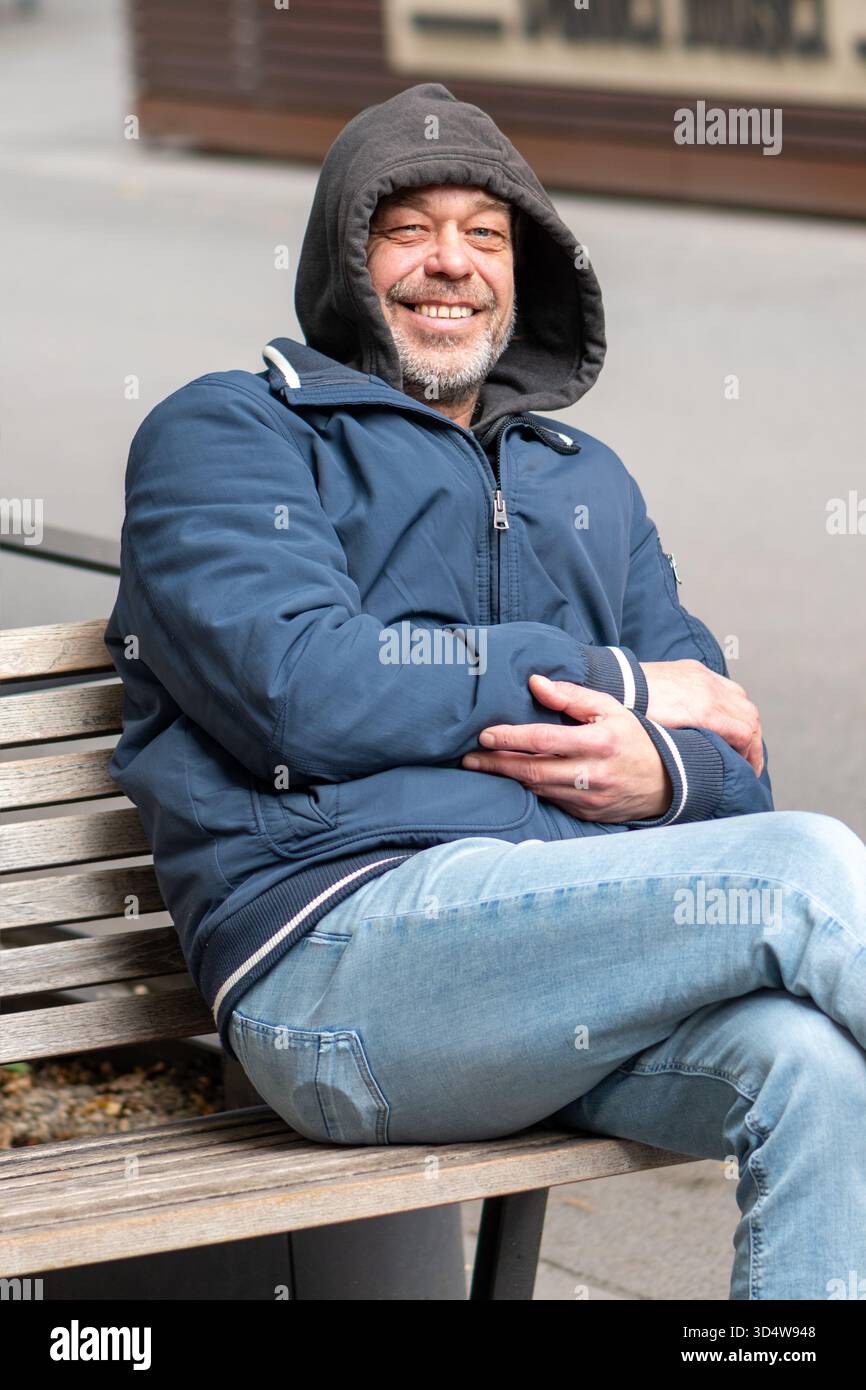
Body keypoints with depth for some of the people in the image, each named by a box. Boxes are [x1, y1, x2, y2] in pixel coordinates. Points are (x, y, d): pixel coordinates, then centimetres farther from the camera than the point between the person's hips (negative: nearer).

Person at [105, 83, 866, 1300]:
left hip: (583, 940, 6)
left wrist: (663, 773, -6)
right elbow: (297, 690, -8)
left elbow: (727, 741, 22)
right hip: (337, 953, -5)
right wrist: (608, 681, -2)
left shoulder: (585, 483, 30)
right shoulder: (222, 434, 11)